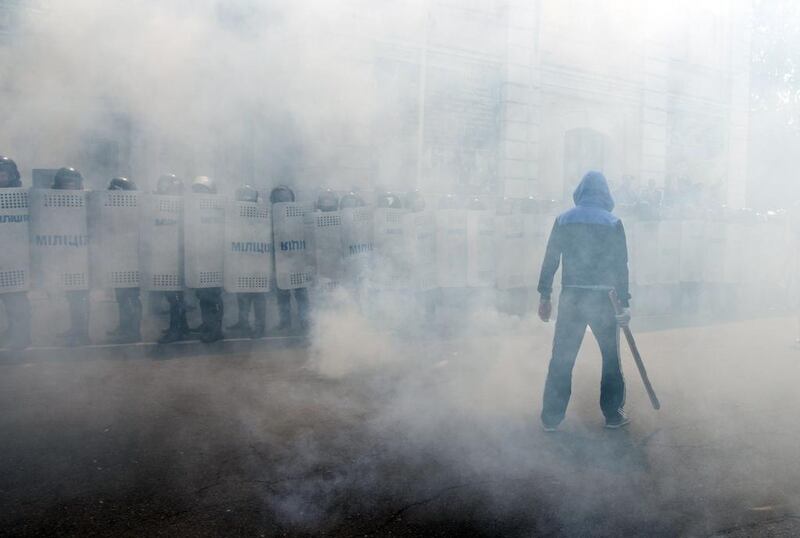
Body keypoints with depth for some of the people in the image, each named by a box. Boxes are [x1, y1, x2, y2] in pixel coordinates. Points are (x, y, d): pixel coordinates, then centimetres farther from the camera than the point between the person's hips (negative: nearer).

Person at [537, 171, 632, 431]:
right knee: (611, 357, 14)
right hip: (604, 299, -1)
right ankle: (613, 414, 20)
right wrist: (624, 304, -1)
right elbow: (621, 266, -3)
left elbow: (550, 260, 2)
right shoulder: (613, 223, -1)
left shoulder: (563, 220, 3)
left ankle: (551, 418, 9)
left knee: (561, 358, 6)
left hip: (570, 299, 1)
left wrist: (544, 296, 7)